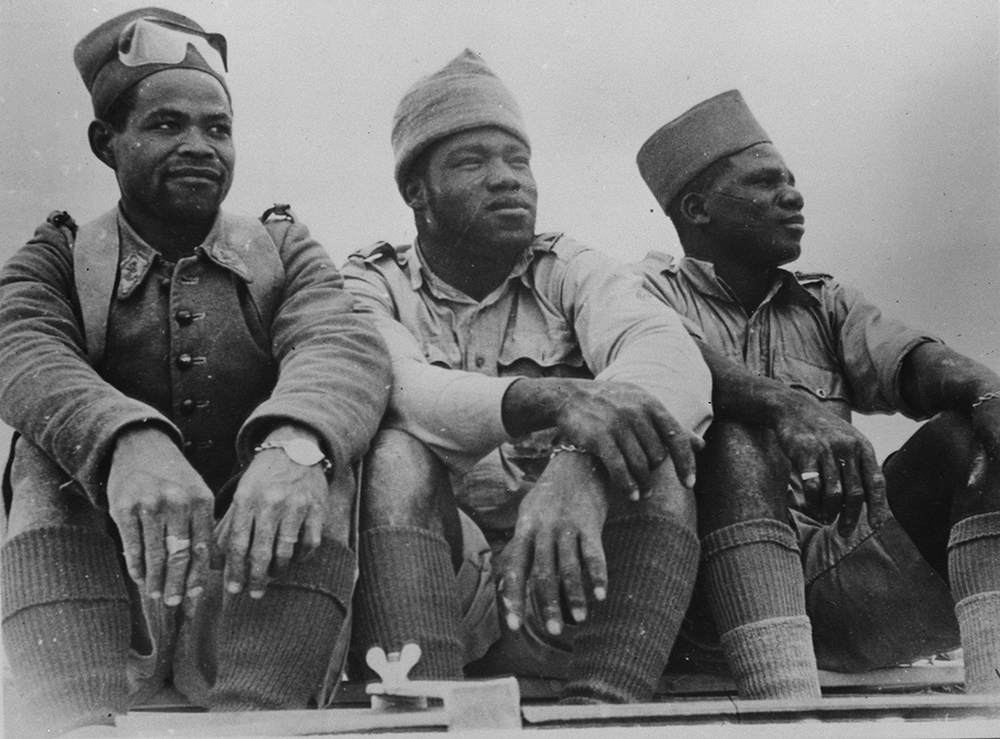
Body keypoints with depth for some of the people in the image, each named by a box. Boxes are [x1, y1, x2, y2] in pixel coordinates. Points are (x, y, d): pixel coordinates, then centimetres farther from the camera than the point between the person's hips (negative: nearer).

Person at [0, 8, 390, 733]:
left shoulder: (286, 252, 16)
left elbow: (343, 344, -8)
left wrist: (296, 442, -34)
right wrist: (127, 442, -35)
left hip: (259, 557, 1)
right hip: (88, 556, 0)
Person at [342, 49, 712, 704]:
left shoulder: (571, 272, 8)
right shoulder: (370, 285, 6)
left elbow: (671, 354, -15)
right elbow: (392, 386, -19)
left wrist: (581, 467, -37)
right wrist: (548, 399, -39)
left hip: (563, 578, 2)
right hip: (428, 583, -1)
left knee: (653, 452, -23)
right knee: (395, 451, -28)